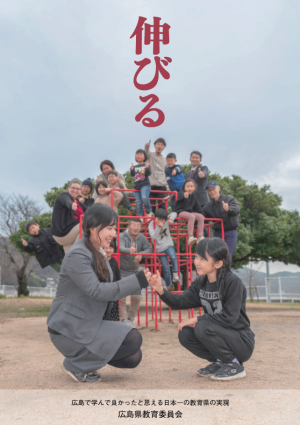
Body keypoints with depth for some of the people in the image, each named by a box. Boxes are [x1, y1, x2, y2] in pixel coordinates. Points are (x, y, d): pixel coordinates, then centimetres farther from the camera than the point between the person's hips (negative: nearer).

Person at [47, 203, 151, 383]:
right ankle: (76, 364, -4)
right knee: (133, 340, -20)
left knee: (133, 358, 1)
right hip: (69, 329, -9)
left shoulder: (99, 253, 10)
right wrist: (137, 281, -26)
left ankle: (84, 357, 16)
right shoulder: (77, 256, -19)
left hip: (91, 324, 9)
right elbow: (96, 291, -26)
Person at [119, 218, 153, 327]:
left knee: (136, 297, 7)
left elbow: (150, 249, -12)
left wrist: (141, 254, -33)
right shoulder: (122, 236, -19)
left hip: (134, 272, 5)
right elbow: (120, 247, -38)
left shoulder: (142, 238, -4)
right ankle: (124, 320, 9)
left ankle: (131, 318, 25)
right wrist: (129, 251, -60)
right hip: (122, 272, -4)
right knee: (121, 297, -4)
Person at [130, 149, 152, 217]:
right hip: (136, 186, 4)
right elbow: (132, 175, 6)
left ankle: (148, 211, -6)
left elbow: (149, 174, -5)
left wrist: (147, 168, -25)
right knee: (138, 202, 2)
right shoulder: (134, 167, 15)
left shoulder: (146, 165, 5)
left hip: (145, 185, -4)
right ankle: (140, 216, 6)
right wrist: (131, 170, -14)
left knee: (144, 198, -27)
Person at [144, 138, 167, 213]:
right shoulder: (150, 155, 3)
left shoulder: (164, 159, 15)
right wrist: (147, 147, -44)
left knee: (162, 206, -3)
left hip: (162, 186, 3)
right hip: (151, 185, -3)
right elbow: (146, 153, -21)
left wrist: (165, 181, 7)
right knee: (151, 205, -1)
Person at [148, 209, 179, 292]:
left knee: (173, 256, -34)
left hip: (168, 245, 1)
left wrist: (171, 219, -12)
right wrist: (159, 227, -29)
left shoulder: (166, 221, 1)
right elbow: (153, 237, -22)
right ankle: (169, 286, 14)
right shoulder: (151, 225, -7)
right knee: (166, 269, -2)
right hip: (160, 249, -1)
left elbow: (174, 214, 7)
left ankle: (175, 275, -17)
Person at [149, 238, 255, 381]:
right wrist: (160, 290, -23)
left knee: (203, 327, -28)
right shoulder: (200, 283, 1)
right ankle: (219, 362, 9)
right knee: (185, 334, -12)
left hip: (242, 342, -7)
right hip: (220, 335, 7)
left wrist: (196, 319, -22)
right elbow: (180, 302, -5)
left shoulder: (233, 282, -20)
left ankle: (234, 365, -7)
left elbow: (229, 317, -26)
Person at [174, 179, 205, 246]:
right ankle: (190, 237, -39)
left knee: (201, 217, -17)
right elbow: (181, 196, -37)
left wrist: (201, 213, 15)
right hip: (181, 212, -7)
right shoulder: (182, 193, -9)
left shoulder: (193, 195, 12)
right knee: (192, 216, -34)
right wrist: (184, 195, -60)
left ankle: (200, 237, -16)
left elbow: (197, 206, 23)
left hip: (190, 212, 7)